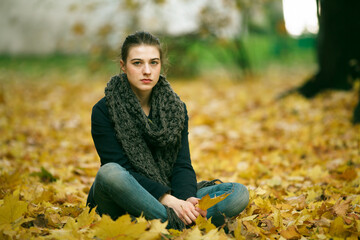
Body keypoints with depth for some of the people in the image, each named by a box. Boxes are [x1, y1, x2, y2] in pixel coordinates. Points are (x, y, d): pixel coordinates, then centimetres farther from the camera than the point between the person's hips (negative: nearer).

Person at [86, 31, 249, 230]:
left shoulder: (176, 109, 7)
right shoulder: (104, 111, -6)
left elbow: (182, 165, 1)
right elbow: (122, 169, -15)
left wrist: (187, 200, -22)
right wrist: (166, 199, -28)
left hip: (169, 197, 4)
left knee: (238, 193, -16)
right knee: (109, 173, -37)